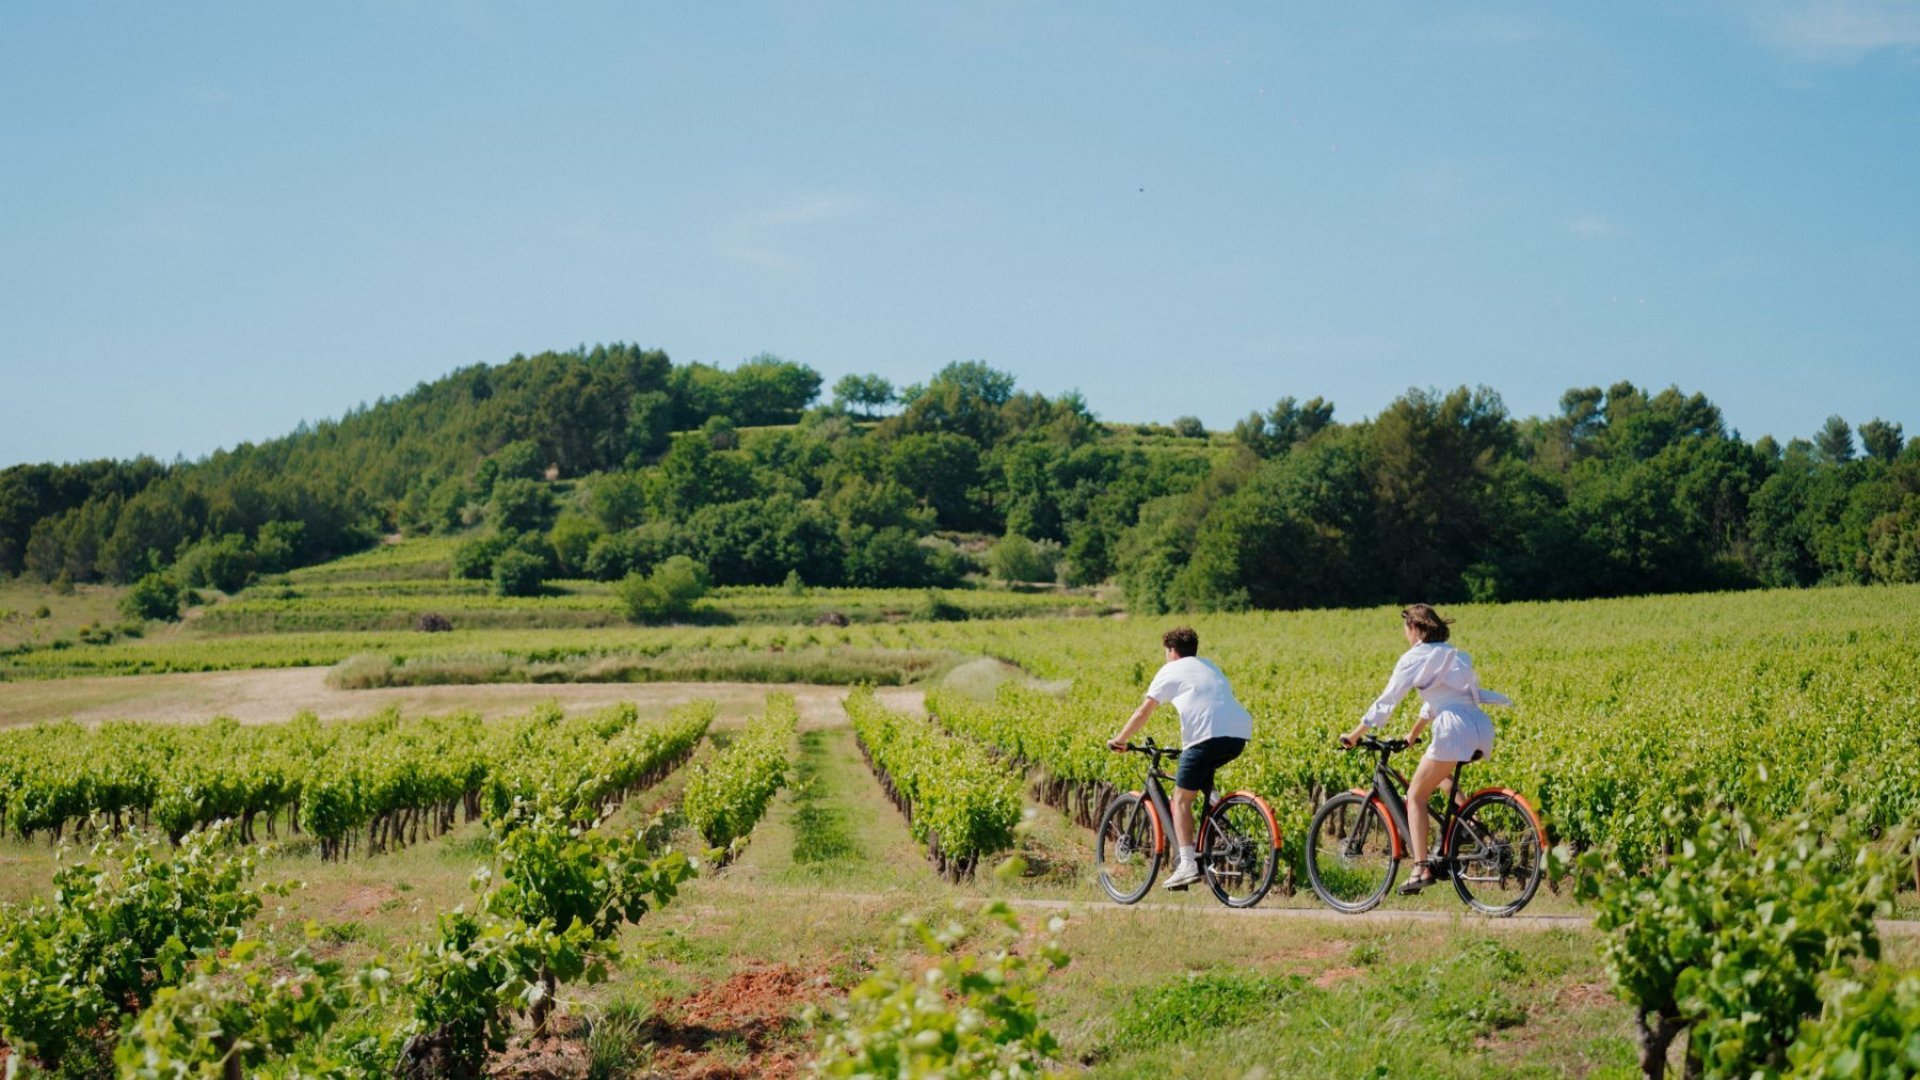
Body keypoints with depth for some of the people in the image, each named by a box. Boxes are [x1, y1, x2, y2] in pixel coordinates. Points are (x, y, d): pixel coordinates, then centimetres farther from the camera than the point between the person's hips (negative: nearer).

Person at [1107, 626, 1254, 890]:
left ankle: (1187, 864, -11)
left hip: (1207, 735, -6)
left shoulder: (1170, 670, 15)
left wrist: (1119, 740, 22)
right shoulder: (1210, 666, 32)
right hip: (1239, 735, 6)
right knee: (1203, 773, 33)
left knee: (1181, 799, 2)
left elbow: (1143, 712, 10)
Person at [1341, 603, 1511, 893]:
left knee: (1416, 795, 2)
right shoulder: (1452, 655, 26)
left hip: (1455, 728, -8)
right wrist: (1413, 734, 44)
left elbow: (1386, 701, 3)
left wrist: (1355, 734, 10)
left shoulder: (1415, 657, 3)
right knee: (1437, 770, 34)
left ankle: (1421, 868, -8)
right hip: (1481, 728, 8)